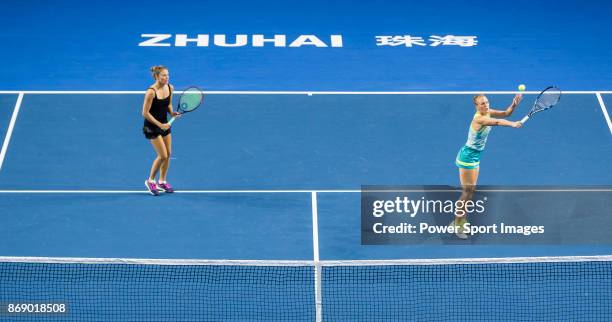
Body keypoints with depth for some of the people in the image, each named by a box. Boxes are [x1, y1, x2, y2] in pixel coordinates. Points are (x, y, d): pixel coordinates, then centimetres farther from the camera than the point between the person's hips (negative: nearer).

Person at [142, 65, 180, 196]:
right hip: (152, 126, -7)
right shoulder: (151, 92, -24)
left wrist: (172, 112, -7)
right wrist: (159, 124, -22)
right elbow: (145, 113, -20)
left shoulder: (170, 88, -3)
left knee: (168, 154, 8)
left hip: (164, 124, 7)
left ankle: (162, 182, 25)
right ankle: (150, 181, 12)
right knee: (163, 155, -8)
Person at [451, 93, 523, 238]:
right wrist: (513, 124, -55)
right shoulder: (478, 118, -27)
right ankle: (457, 225, 6)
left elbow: (505, 113, -7)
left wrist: (514, 104, -26)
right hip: (468, 156, -9)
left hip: (476, 156, 9)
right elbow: (497, 122, -43)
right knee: (467, 191, -4)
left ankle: (461, 221, 26)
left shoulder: (488, 113, -2)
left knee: (471, 191, 15)